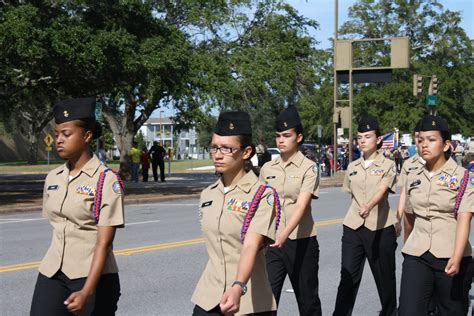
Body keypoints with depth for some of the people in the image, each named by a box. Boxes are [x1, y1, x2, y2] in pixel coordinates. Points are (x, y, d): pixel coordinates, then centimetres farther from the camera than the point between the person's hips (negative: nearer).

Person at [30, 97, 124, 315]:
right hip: (52, 274, 5)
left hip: (92, 274, -5)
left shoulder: (106, 181, -10)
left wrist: (86, 292, -23)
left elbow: (104, 243, -15)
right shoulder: (52, 178, 8)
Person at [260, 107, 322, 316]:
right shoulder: (267, 169, 6)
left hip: (301, 242, -3)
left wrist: (284, 235, -33)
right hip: (272, 242, 3)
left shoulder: (308, 168, -7)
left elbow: (302, 206, -20)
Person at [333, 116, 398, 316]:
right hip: (353, 227, 3)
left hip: (381, 228, -3)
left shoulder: (387, 165, -5)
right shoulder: (352, 167, 9)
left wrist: (369, 206, -40)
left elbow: (382, 190, -22)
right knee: (348, 276, -4)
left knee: (385, 277, 8)